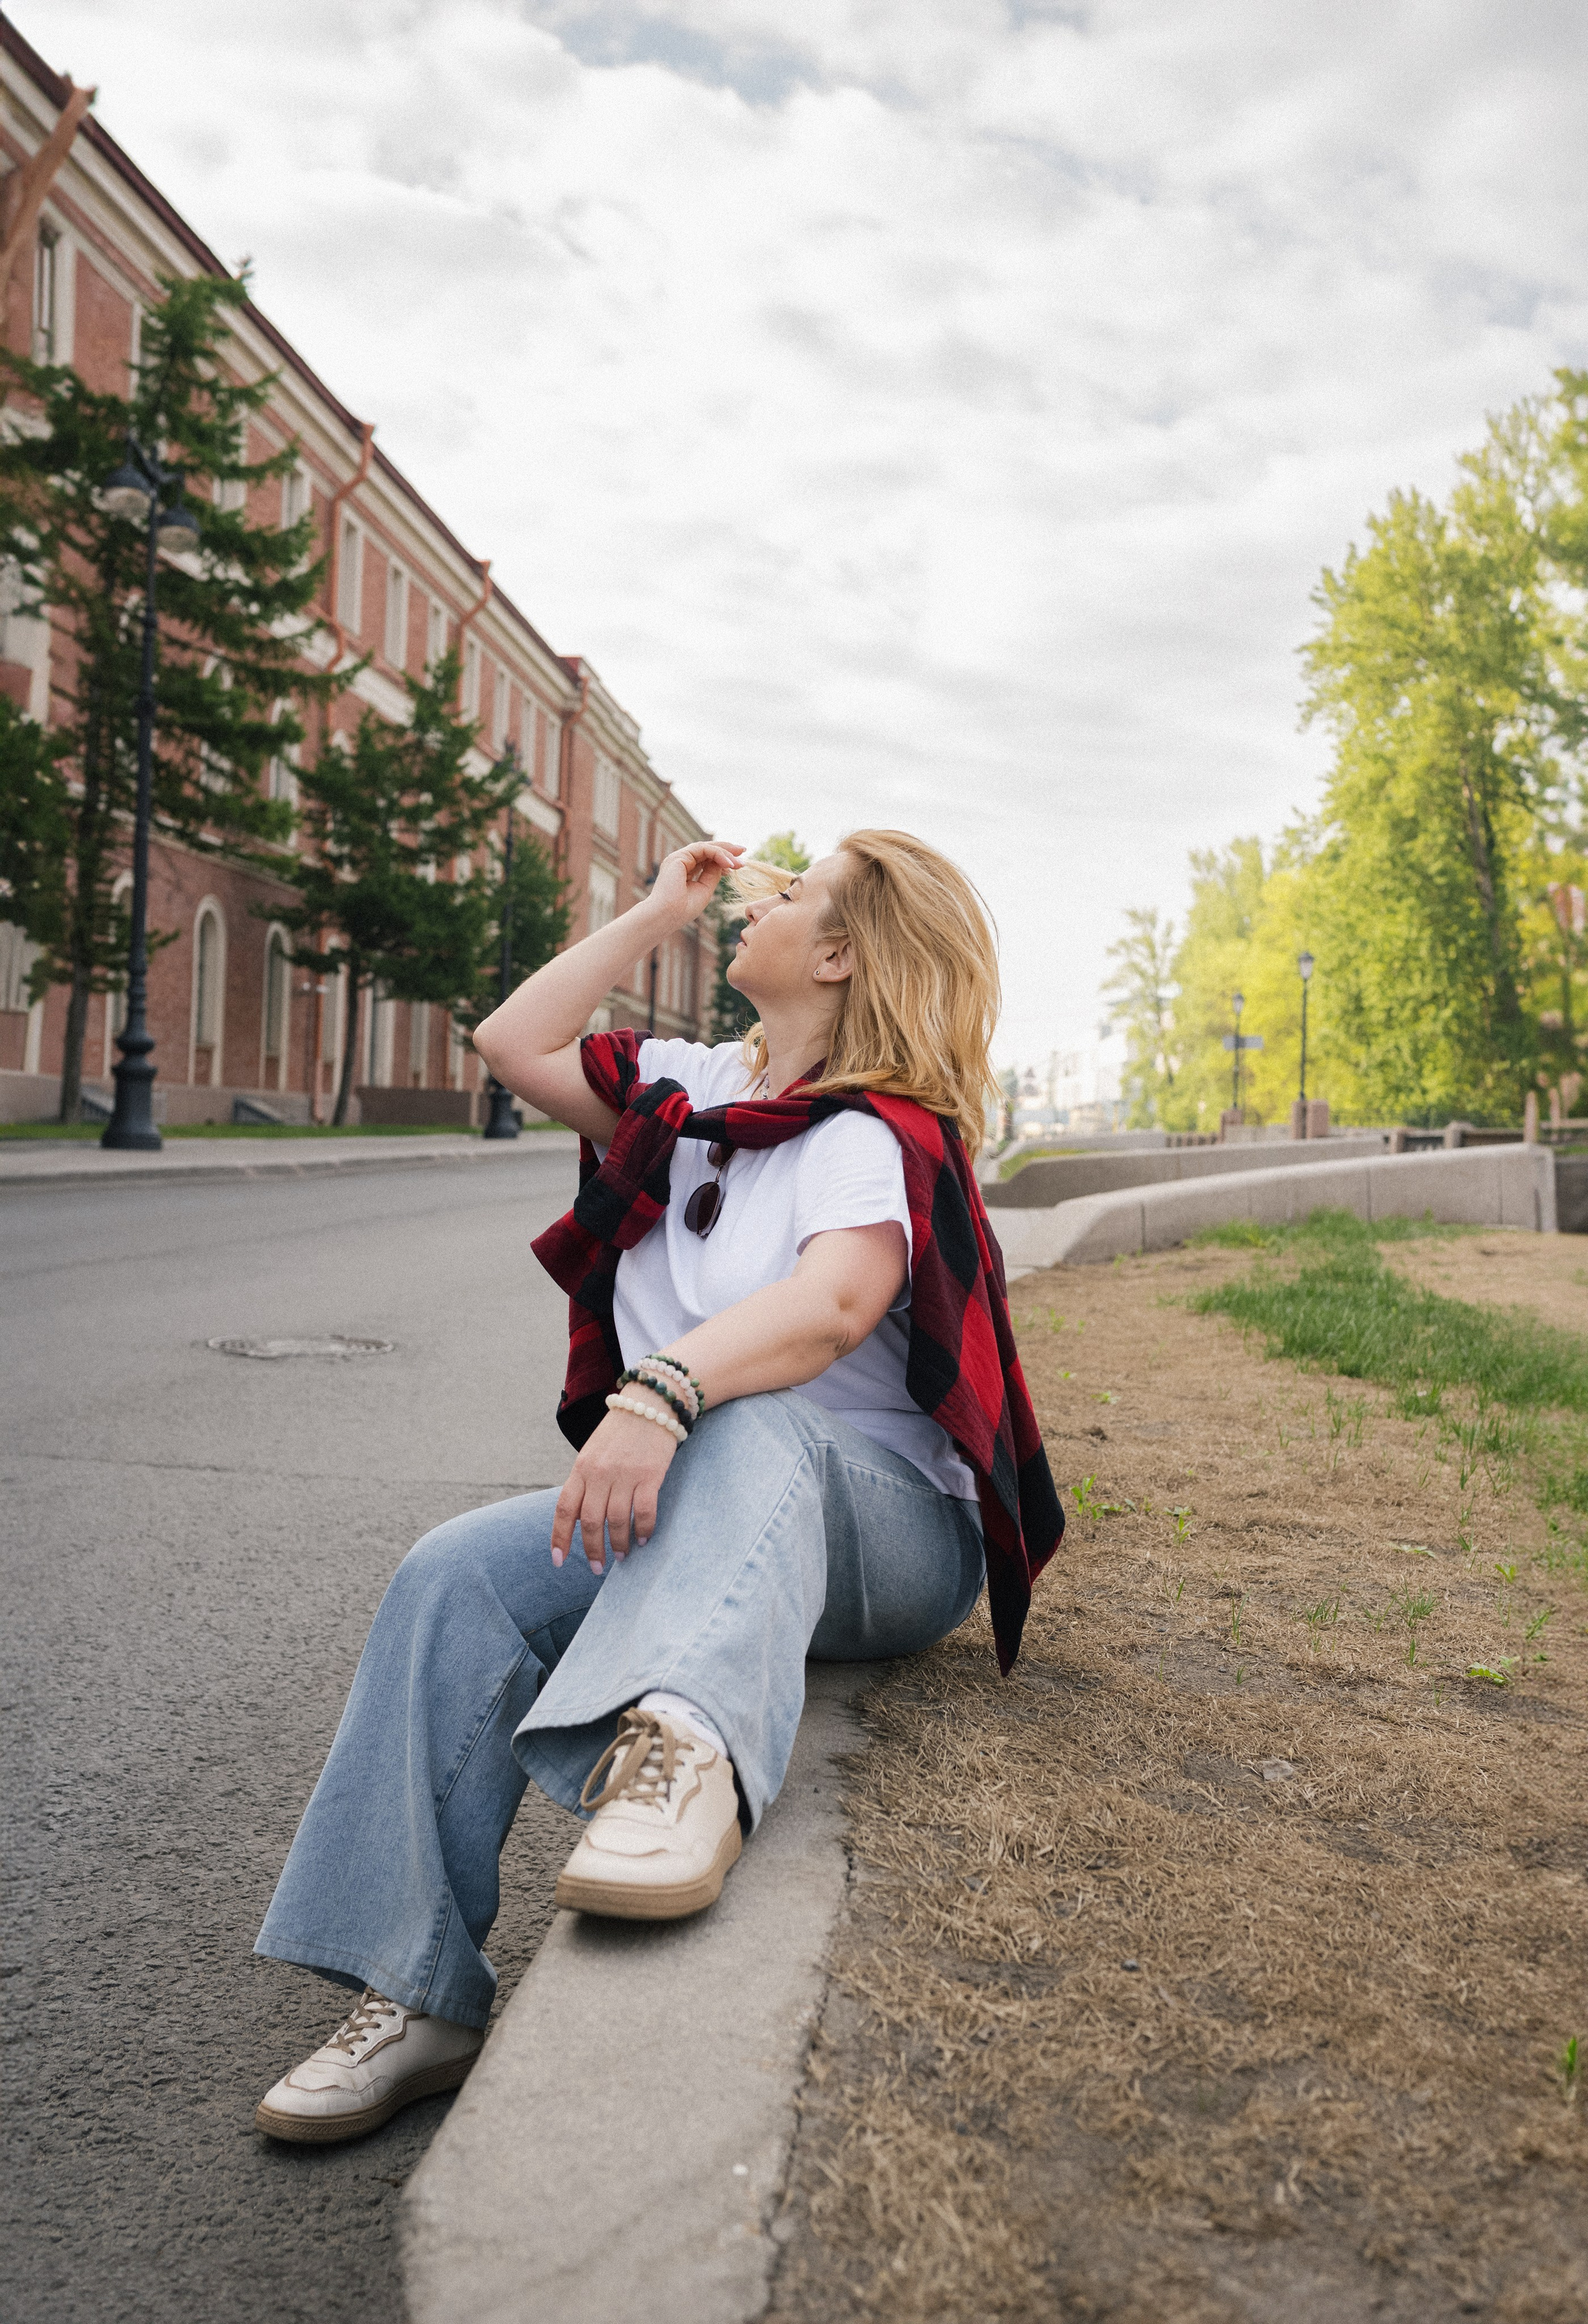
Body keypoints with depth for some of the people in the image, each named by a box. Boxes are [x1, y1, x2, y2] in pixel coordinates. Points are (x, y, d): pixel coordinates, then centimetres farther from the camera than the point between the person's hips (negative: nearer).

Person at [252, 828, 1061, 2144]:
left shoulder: (881, 1135, -10)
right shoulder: (698, 1089, 16)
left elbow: (834, 1301, -30)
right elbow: (516, 1046, 18)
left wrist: (661, 1394, -46)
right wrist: (657, 914, 15)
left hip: (882, 1523, -6)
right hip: (685, 1512, 6)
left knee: (752, 1424, -39)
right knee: (457, 1579, -18)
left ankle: (686, 1748, -63)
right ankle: (420, 1999, -17)